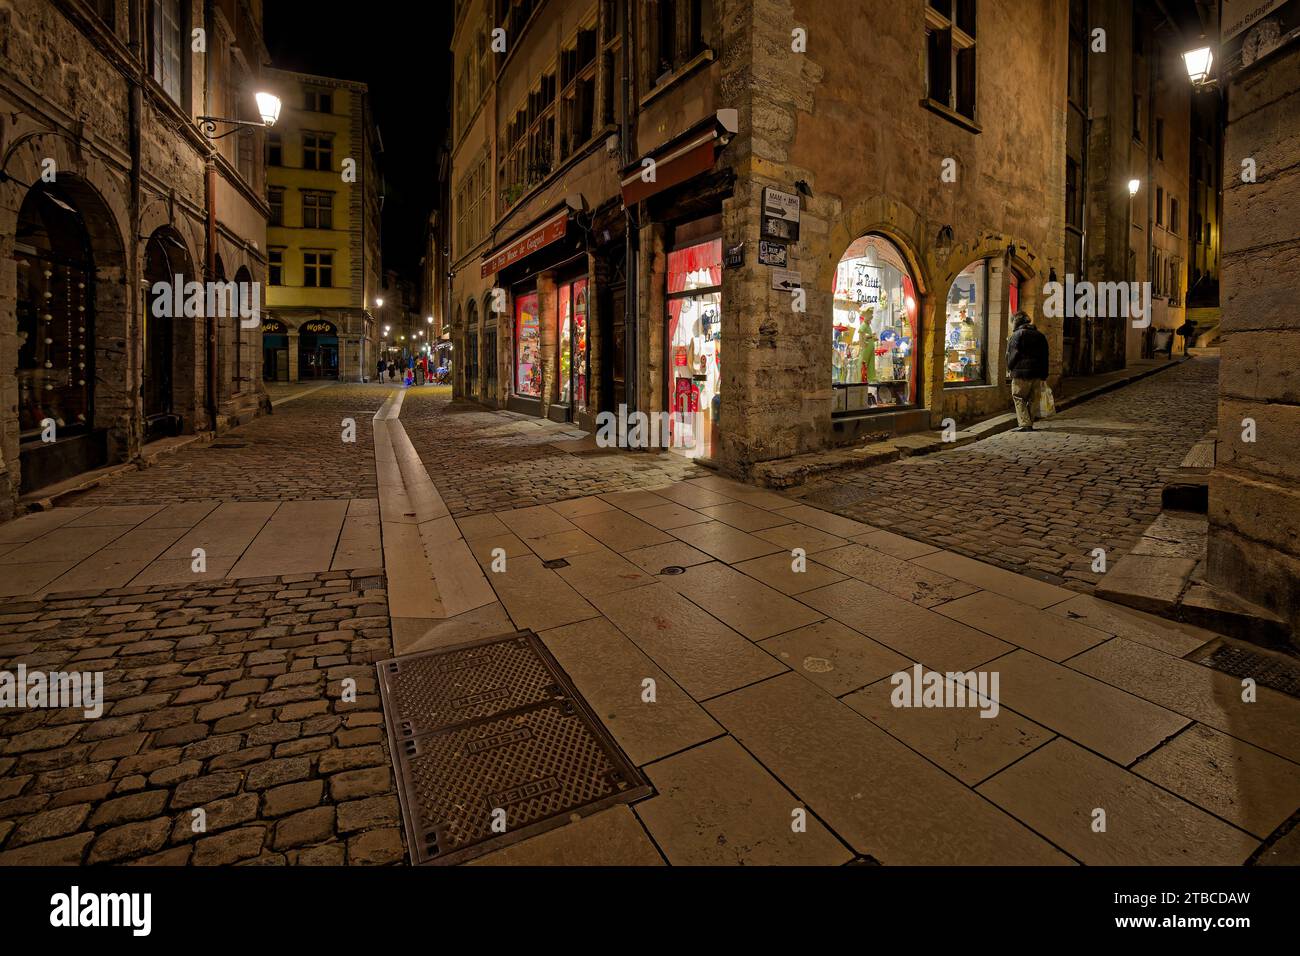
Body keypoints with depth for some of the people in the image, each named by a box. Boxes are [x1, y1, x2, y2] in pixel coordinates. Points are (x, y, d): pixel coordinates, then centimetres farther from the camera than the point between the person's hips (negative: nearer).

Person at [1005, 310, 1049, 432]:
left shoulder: (1017, 334, -4)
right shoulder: (1040, 335, 17)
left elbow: (1013, 354, -10)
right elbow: (1045, 357, 17)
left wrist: (1009, 368, 5)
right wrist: (1044, 376, 19)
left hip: (1021, 373, -6)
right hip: (1037, 374, 6)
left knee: (1019, 399, -2)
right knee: (1031, 400, 13)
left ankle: (1025, 424, -12)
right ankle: (1029, 424, 15)